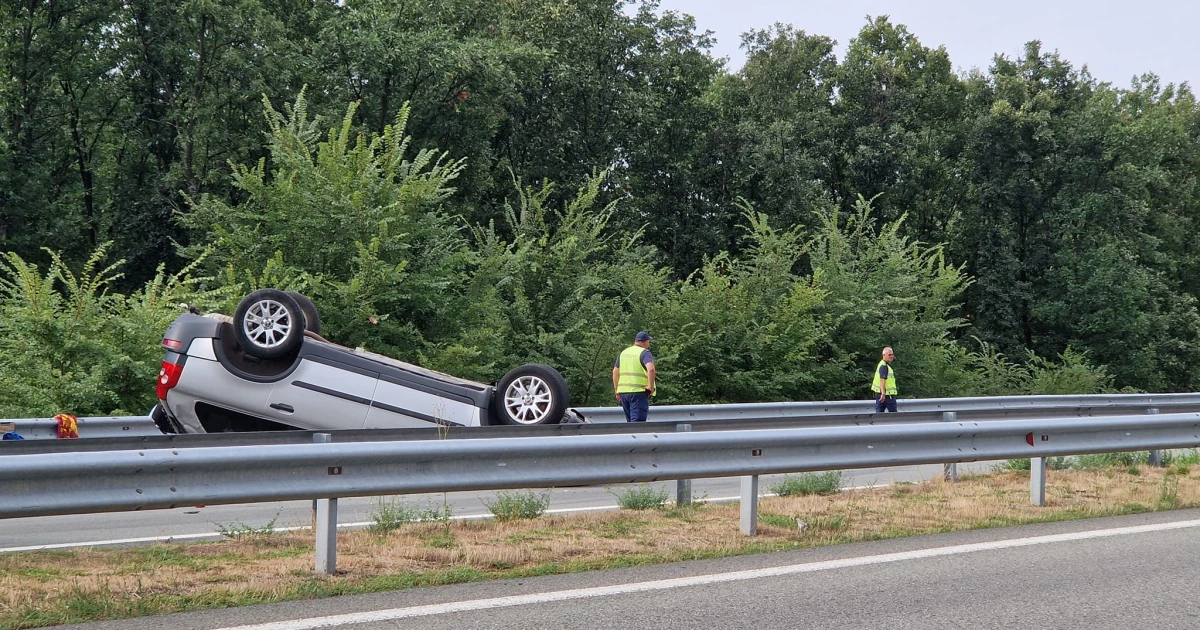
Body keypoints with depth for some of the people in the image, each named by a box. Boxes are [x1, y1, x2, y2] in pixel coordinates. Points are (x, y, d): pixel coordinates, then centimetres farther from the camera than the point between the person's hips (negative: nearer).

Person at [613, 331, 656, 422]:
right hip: (639, 391, -7)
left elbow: (615, 371, 19)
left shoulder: (624, 353, 16)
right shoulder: (644, 353, -6)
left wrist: (616, 390, 23)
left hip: (623, 391, 7)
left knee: (630, 421, 16)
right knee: (637, 421, -10)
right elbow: (650, 369, -24)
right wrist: (651, 386, -15)